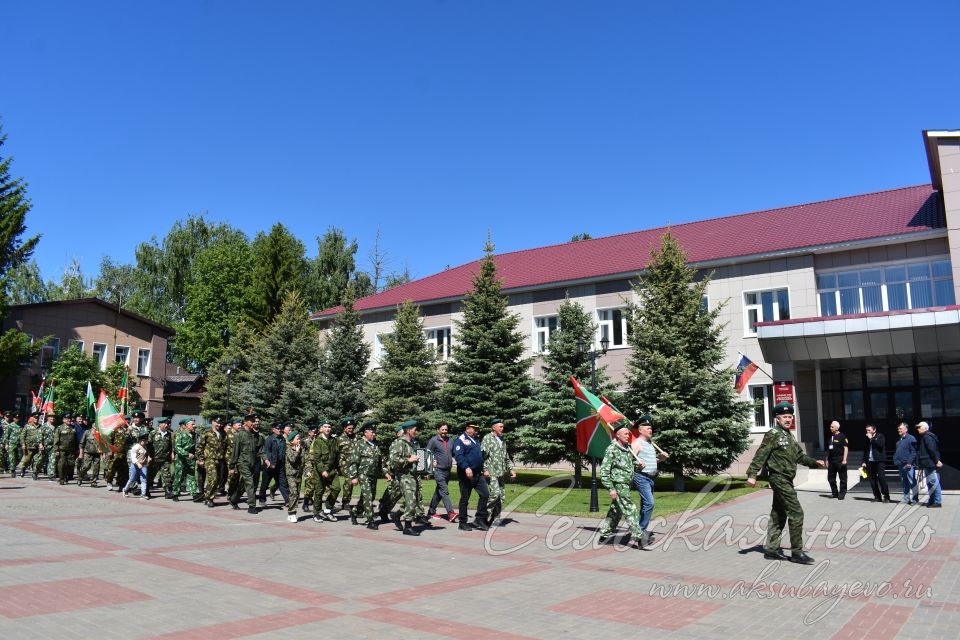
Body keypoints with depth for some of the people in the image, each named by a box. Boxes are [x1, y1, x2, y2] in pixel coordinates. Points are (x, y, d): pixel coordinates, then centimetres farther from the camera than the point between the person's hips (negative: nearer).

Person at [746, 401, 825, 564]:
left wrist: (815, 462, 8)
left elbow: (799, 455, 22)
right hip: (779, 479, -9)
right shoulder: (773, 435, -12)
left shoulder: (789, 435, 16)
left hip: (786, 480, 9)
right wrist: (752, 474, -24)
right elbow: (760, 455, -18)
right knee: (796, 513, -9)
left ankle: (771, 549, 19)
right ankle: (797, 552, -3)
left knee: (778, 515, 12)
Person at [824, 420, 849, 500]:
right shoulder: (830, 437, 14)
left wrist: (844, 459, -17)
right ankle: (834, 493, 21)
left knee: (842, 478, 1)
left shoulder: (842, 437, -6)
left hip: (840, 461, -7)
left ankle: (842, 493, 9)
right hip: (831, 461, 7)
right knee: (830, 478, 9)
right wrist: (827, 460, 17)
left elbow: (846, 448, -10)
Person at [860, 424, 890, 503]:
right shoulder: (867, 439, 14)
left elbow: (880, 445, -18)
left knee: (881, 478, -9)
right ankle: (877, 496, 11)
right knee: (872, 479, 4)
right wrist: (864, 462, 14)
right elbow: (865, 450, 19)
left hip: (879, 461, -5)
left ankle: (886, 496, -1)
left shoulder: (880, 436, 1)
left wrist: (872, 438, -12)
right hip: (870, 462, 5)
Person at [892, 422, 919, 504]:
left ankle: (915, 499, 0)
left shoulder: (911, 439, -7)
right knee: (904, 483, 12)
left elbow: (914, 452, -13)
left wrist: (909, 463, -18)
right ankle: (906, 499, 18)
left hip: (908, 465, -8)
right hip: (901, 465, 8)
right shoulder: (899, 440, 18)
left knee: (912, 483, -5)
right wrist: (895, 460, 13)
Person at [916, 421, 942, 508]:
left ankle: (938, 502, -7)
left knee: (934, 482, -8)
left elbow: (932, 450, -21)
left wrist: (937, 461, -21)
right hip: (928, 465, 11)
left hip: (930, 464, -11)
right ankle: (931, 500, 21)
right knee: (930, 483, 15)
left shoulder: (927, 437, -13)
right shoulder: (924, 437, 18)